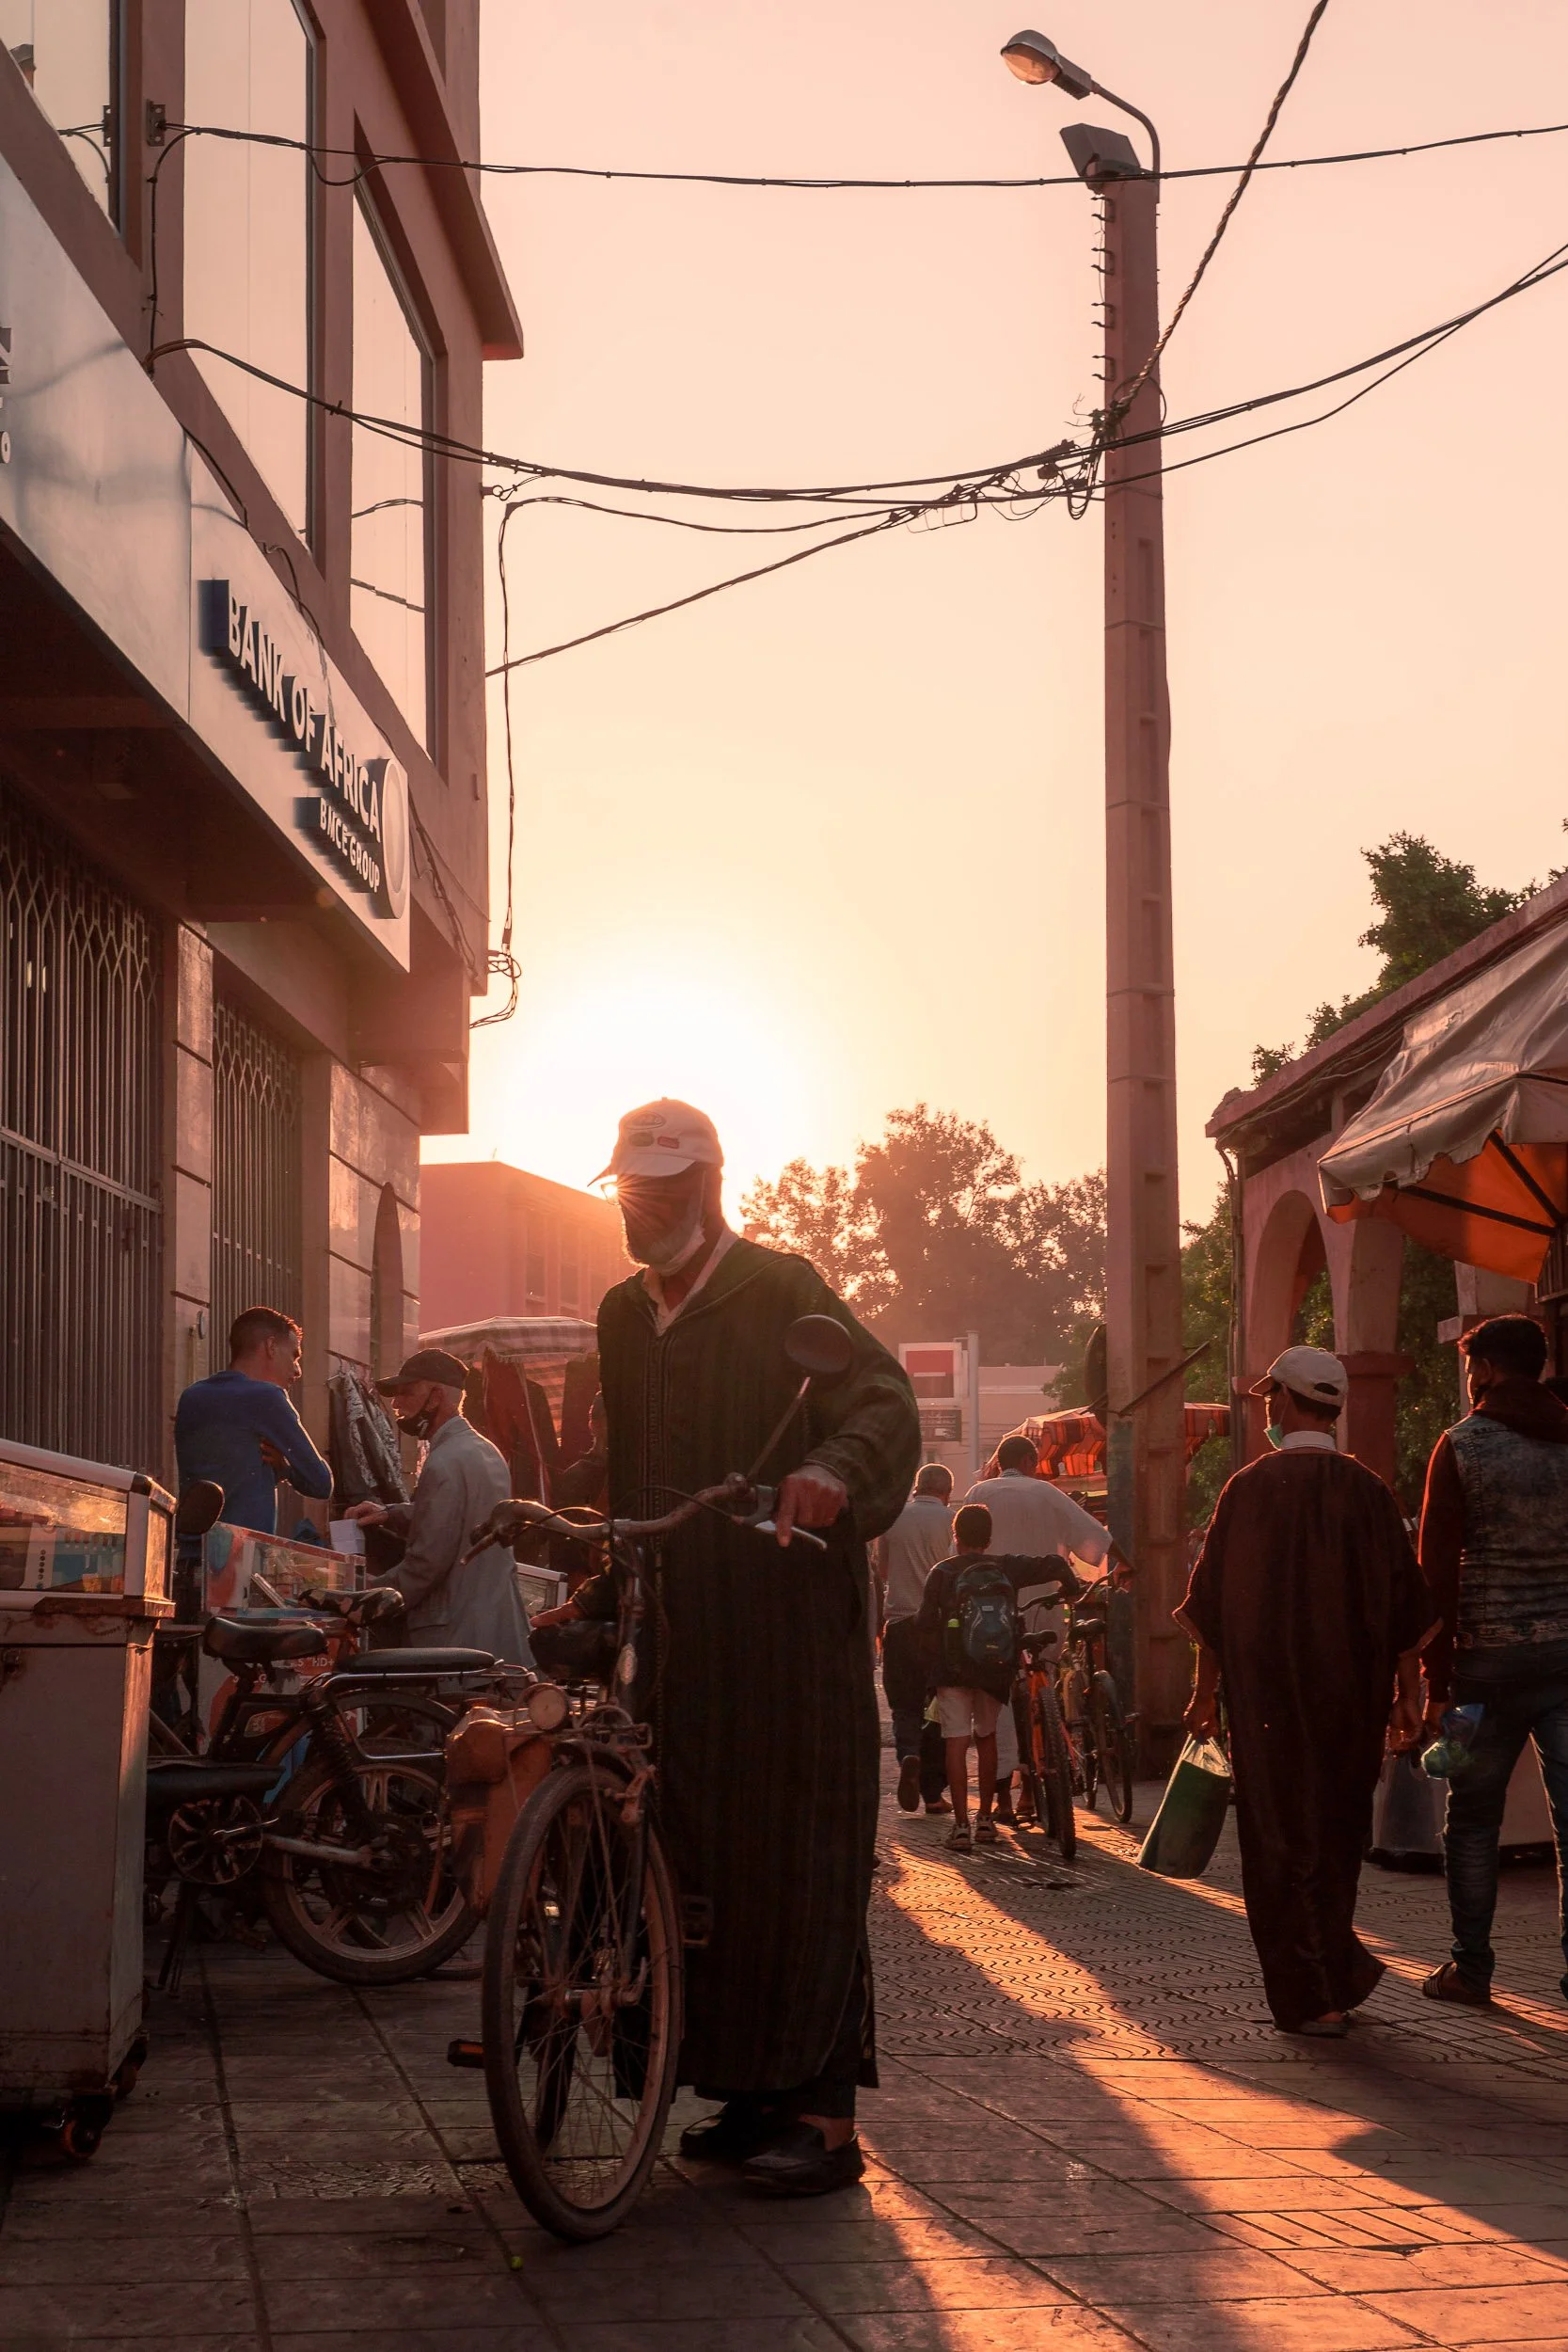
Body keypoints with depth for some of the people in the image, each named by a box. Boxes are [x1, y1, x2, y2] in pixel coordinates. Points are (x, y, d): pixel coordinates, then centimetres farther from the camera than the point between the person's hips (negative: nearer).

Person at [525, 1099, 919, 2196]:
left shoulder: (783, 1293, -3)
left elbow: (886, 1401, -15)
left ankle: (823, 2112, -5)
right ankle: (746, 2094, 16)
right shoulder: (624, 1317, 19)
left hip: (792, 1624, -7)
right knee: (701, 1854, 7)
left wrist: (833, 1467, -35)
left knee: (799, 1854, -7)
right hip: (681, 1634, 7)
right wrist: (598, 1594, 19)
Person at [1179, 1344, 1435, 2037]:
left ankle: (1308, 1995, 1)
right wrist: (1408, 1693, 8)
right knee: (1337, 1834, 18)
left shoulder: (1249, 1488, -7)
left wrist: (1205, 1694, 5)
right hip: (1352, 1692, 3)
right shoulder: (1368, 1492, -1)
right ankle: (1339, 1970, 23)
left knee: (1280, 1833, 4)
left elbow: (1213, 1603, -4)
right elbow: (1406, 1604, 1)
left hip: (1268, 1693, -3)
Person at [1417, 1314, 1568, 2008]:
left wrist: (1438, 1679, -3)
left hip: (1491, 1658, -3)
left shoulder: (1460, 1448, -4)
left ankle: (1471, 1969, 11)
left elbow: (1439, 1571, -6)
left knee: (1473, 1819, 8)